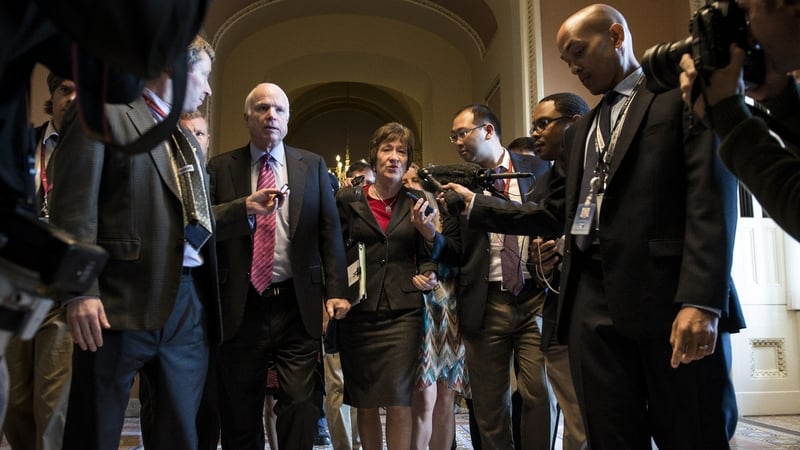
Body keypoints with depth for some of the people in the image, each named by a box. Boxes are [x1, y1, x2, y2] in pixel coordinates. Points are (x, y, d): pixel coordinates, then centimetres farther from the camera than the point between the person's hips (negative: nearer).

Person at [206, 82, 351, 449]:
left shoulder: (313, 166, 8)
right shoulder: (220, 167, 7)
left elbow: (330, 232, 3)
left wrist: (336, 290, -8)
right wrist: (244, 207, -23)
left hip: (297, 305, 0)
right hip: (241, 307, 0)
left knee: (301, 405, -4)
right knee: (240, 412, 11)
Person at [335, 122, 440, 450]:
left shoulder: (417, 202, 7)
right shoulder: (349, 199, 4)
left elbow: (427, 256, 10)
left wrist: (428, 275, -11)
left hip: (402, 311, 0)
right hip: (358, 312, 1)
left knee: (398, 401, -7)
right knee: (364, 402, 7)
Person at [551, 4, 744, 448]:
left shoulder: (685, 93, 5)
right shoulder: (579, 131, 27)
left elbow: (712, 199, -7)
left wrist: (701, 300, -18)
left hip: (671, 295, -5)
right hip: (591, 301, 6)